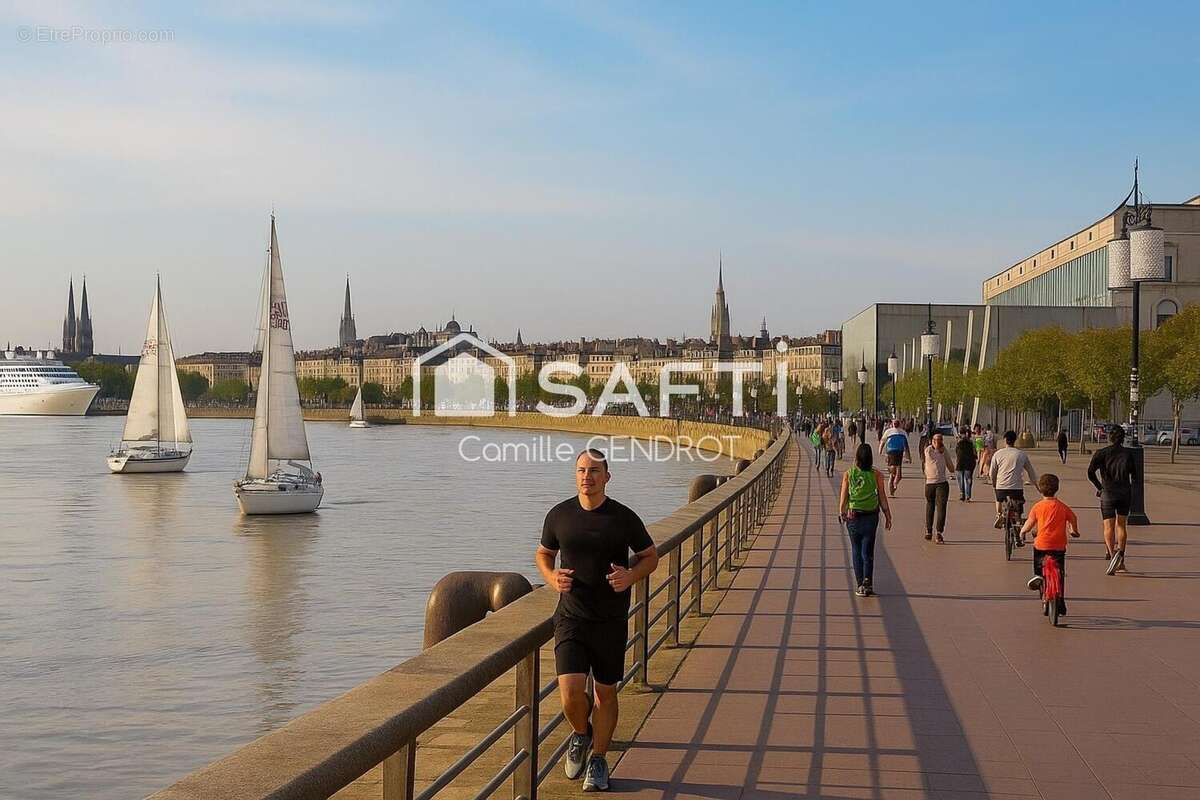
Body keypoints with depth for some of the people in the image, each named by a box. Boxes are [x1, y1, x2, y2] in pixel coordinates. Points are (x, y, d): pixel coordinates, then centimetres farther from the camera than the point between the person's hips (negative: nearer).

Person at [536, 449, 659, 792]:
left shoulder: (623, 518, -4)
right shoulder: (559, 515, 0)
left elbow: (651, 556, 8)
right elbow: (544, 553, 16)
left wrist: (631, 576, -13)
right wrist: (552, 577, -6)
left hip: (611, 621, 0)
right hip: (571, 618, 0)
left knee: (605, 692, 9)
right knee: (571, 692, -12)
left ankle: (598, 760, 27)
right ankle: (581, 733, 21)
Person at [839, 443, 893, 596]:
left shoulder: (848, 474, -7)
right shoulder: (876, 474, -7)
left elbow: (843, 497, -2)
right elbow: (882, 497, -3)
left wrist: (841, 512, 13)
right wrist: (888, 516, 6)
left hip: (853, 516, 0)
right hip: (871, 516, 0)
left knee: (856, 551, 11)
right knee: (868, 551, 7)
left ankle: (860, 584, 10)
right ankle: (867, 582, -8)